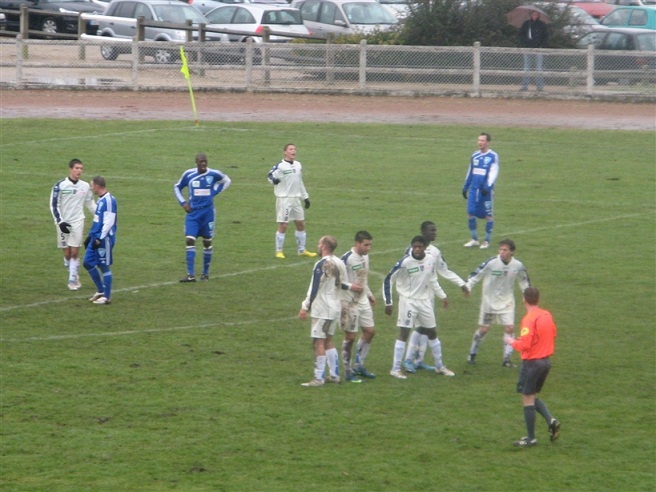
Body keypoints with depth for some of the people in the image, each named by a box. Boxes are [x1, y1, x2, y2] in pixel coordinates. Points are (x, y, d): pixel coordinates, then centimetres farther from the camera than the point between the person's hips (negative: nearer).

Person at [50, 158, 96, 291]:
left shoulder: (85, 186, 4)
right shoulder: (60, 185, -6)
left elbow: (91, 204, 18)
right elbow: (54, 205, -5)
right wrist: (60, 221, -13)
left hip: (77, 222, 1)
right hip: (63, 222, -1)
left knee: (75, 251, -7)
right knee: (67, 253, 2)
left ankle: (73, 280, -1)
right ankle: (74, 276, 22)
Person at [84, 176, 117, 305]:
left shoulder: (109, 201, -17)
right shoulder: (101, 200, 13)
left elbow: (108, 222, -22)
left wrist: (99, 239, -22)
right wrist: (91, 236, 24)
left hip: (105, 239, -10)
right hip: (96, 238, 10)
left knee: (104, 267, -2)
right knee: (88, 263, 13)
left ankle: (106, 297, 6)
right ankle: (100, 291, 24)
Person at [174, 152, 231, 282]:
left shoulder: (213, 174, -6)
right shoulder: (188, 174, -3)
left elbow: (227, 181, 14)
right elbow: (177, 187, 14)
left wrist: (214, 192, 1)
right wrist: (183, 202, 2)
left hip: (208, 212, 0)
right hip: (193, 212, 0)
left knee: (207, 242, 8)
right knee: (190, 240, -12)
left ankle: (206, 273, 22)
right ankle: (191, 275, -14)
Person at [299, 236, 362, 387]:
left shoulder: (321, 265, -15)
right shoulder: (340, 264, 7)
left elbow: (314, 288, -15)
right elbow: (340, 283, 8)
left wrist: (305, 307, -11)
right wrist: (350, 287, 24)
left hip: (322, 310, -8)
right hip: (335, 308, 8)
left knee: (319, 343, -5)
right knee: (328, 340, 18)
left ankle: (318, 378, -5)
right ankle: (334, 375, 20)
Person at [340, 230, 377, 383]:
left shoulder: (365, 257, 8)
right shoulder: (347, 259, -19)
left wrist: (369, 294, 23)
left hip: (363, 300, 9)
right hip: (350, 302, -8)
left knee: (370, 331, 10)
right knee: (350, 336, -2)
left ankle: (359, 366, 23)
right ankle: (348, 371, 9)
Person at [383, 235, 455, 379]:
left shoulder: (431, 260, -1)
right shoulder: (405, 262, -18)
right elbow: (388, 280, -12)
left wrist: (442, 296, 17)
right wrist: (388, 303, -13)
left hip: (425, 301, 6)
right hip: (408, 301, -6)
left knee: (432, 332, 13)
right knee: (404, 333, -9)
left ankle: (440, 367, 27)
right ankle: (395, 369, -4)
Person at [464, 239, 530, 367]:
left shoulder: (518, 266, -10)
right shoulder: (491, 263, -20)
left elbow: (524, 281, 9)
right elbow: (476, 274, -13)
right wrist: (468, 287, -25)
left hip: (507, 302, 2)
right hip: (489, 301, -2)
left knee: (509, 328, -8)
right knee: (483, 329, 5)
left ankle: (507, 359, 3)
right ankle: (472, 354, 26)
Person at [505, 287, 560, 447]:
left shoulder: (529, 319, -19)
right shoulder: (547, 315, 5)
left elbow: (524, 345, -24)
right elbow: (553, 335, 17)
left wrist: (512, 342, -6)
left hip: (532, 362, -8)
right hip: (546, 360, 8)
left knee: (527, 399, 2)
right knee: (533, 397, 20)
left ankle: (531, 438, 6)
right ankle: (551, 421, 1)